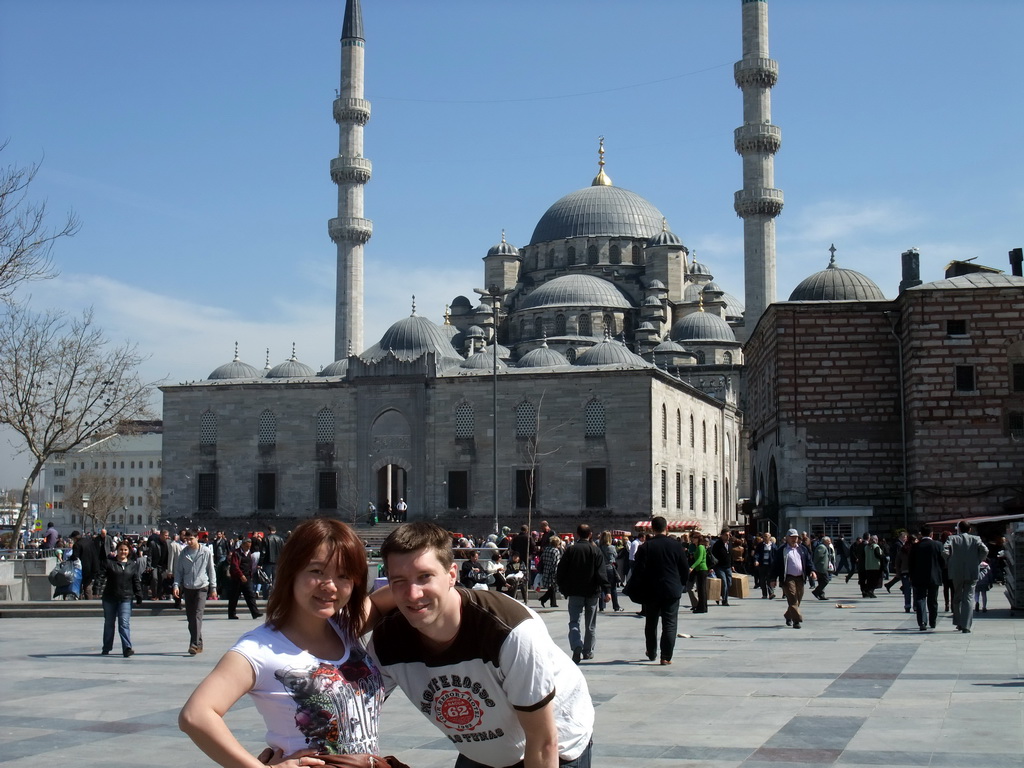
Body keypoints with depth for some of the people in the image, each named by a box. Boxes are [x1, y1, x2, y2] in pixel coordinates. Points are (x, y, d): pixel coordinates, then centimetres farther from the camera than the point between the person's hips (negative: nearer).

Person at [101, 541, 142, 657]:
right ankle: (106, 648, 25)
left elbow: (136, 581, 12)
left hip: (125, 599, 0)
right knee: (108, 623, 12)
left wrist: (139, 595, 7)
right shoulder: (109, 562, 0)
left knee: (124, 623, -11)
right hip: (109, 598, 0)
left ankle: (127, 648, -17)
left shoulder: (131, 565, 8)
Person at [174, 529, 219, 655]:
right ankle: (198, 644, 17)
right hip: (188, 588, 4)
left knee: (197, 615, -15)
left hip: (201, 588, -4)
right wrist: (176, 585, -5)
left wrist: (213, 588, 3)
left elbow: (211, 570, 3)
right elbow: (178, 570, 9)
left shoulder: (206, 552, -3)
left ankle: (195, 645, -20)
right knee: (190, 617, 7)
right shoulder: (183, 553, 4)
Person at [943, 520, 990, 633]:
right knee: (968, 598, 0)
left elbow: (945, 551, -14)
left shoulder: (952, 539, 1)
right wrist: (978, 561, 4)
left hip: (956, 573, 0)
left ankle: (958, 623, 23)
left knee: (957, 598, 17)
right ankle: (966, 626, -9)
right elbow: (985, 550, -10)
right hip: (972, 573, 0)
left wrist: (949, 562, 1)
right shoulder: (976, 539, 3)